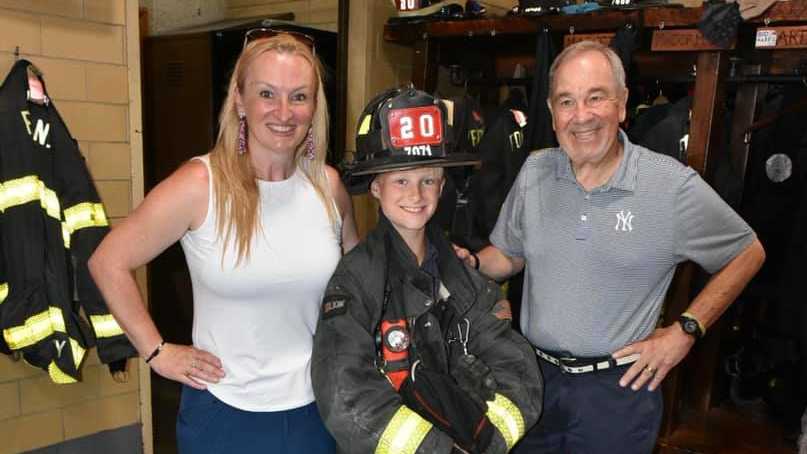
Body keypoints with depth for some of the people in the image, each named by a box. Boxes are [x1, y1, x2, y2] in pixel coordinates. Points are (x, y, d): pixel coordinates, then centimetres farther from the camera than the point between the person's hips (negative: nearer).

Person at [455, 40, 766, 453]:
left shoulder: (674, 185, -13)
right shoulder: (534, 171, -3)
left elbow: (747, 253, 0)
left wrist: (686, 330, -6)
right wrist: (469, 262, -13)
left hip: (618, 388, -3)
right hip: (535, 375, 3)